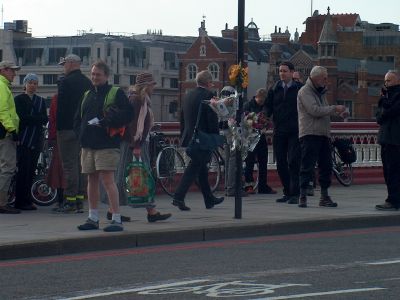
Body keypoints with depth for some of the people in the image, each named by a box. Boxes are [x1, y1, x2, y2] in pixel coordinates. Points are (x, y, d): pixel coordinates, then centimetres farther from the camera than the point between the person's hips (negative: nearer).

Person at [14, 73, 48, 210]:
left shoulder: (41, 100, 18)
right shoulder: (19, 99, 4)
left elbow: (45, 119, 8)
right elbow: (20, 117, -8)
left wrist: (30, 118, -9)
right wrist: (37, 118, -8)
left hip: (37, 140, 5)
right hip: (24, 139, -5)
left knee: (31, 171, 2)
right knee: (24, 170, -10)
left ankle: (27, 201, 5)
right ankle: (21, 201, -9)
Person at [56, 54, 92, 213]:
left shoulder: (66, 82, -10)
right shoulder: (88, 82, 12)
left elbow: (61, 106, -12)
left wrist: (58, 127, -8)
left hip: (68, 128, -7)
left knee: (69, 165, -7)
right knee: (81, 164, 10)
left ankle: (70, 200, -10)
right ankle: (80, 201, 11)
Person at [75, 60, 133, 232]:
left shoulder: (116, 93, -2)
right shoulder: (87, 95, 18)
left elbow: (126, 114, -13)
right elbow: (78, 119, 24)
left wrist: (103, 122, -16)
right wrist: (82, 133, 7)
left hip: (106, 145, -7)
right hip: (88, 145, 7)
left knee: (108, 180, -12)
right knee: (92, 180, 11)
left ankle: (116, 220, -10)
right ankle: (93, 219, 20)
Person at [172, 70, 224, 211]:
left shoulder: (188, 95, 11)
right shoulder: (208, 95, -12)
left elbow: (182, 119, 16)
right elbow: (212, 120, -15)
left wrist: (183, 135, 22)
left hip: (189, 138, 8)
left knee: (202, 169, 17)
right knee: (194, 168, -7)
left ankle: (209, 199, 26)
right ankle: (178, 198, -15)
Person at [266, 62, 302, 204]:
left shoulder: (299, 88, 1)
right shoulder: (274, 89, 11)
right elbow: (268, 107, 10)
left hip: (295, 132, -4)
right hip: (279, 132, 4)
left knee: (293, 161, -10)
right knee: (281, 163, 6)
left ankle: (295, 193, -8)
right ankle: (287, 192, 16)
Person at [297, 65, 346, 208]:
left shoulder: (321, 92, 21)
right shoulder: (305, 91, -6)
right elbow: (314, 110, -17)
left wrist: (335, 111, 4)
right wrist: (335, 108, -13)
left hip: (323, 134, 8)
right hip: (309, 134, -8)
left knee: (326, 166, 7)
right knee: (307, 166, -8)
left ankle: (324, 196, 13)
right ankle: (303, 196, -5)